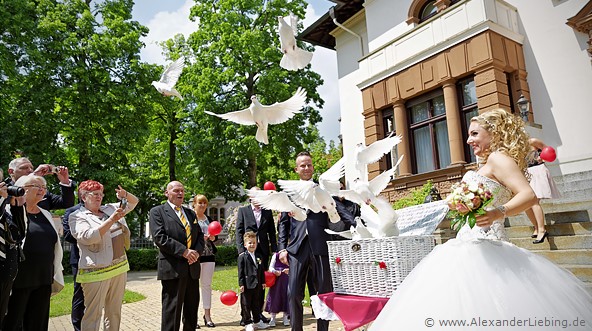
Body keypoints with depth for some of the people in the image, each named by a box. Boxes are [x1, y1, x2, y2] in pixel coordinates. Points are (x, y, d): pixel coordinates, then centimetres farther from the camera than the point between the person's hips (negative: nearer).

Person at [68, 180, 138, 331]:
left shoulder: (110, 208, 12)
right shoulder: (77, 216, -4)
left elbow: (134, 202, 19)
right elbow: (88, 237, -20)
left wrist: (125, 194, -3)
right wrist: (112, 219, -24)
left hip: (119, 267, 6)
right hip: (96, 272, -6)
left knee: (114, 312, 15)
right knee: (93, 314, -2)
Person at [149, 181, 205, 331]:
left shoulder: (190, 213, 19)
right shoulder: (157, 211, 0)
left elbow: (200, 236, 16)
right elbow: (159, 237, -13)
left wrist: (197, 251, -5)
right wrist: (183, 251, -17)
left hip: (193, 268, 6)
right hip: (173, 268, -6)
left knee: (192, 310, 13)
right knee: (172, 310, 0)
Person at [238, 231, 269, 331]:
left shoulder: (258, 257, 10)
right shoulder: (242, 256, -6)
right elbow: (240, 271, -9)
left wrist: (263, 282, 12)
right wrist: (241, 283, -14)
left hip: (257, 284, 6)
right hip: (247, 285, -5)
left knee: (256, 304, 16)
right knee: (246, 305, 3)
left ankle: (257, 321, 28)